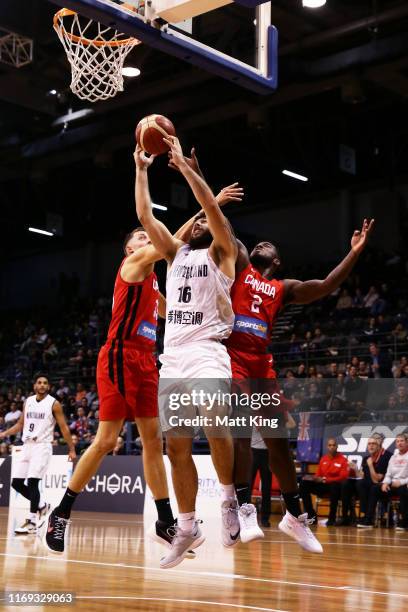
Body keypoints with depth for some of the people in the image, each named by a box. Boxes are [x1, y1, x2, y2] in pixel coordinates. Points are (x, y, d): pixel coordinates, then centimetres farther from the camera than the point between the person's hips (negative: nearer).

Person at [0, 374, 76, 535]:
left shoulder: (54, 404, -4)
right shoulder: (28, 401, 11)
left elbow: (64, 427, -3)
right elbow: (20, 424, 20)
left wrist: (72, 449, -6)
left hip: (42, 446, -6)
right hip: (27, 446, 6)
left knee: (32, 481, -16)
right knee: (16, 483, 4)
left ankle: (32, 522, -11)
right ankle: (40, 506, 23)